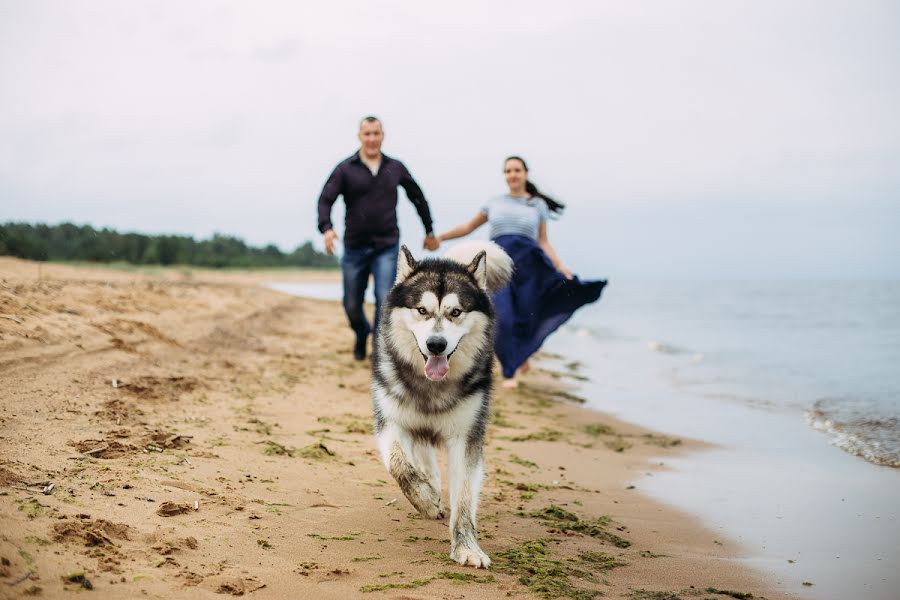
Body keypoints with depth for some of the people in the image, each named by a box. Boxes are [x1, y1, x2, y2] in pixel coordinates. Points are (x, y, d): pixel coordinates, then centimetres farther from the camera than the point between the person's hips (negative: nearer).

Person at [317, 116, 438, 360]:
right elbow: (325, 200, -11)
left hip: (387, 248, 0)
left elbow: (418, 197, 17)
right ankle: (361, 335, 41)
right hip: (354, 248, 0)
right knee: (352, 305, 9)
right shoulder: (345, 169, -2)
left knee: (385, 301, -15)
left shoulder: (395, 168, 5)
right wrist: (326, 228, -30)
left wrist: (429, 231, 21)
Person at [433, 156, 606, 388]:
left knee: (525, 320, -2)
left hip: (527, 263, 0)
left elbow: (543, 242, 11)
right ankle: (510, 373, -2)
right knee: (502, 320, -16)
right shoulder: (495, 203, 17)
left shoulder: (538, 205, 13)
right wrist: (440, 237, 18)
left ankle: (521, 354, 34)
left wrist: (561, 267, -3)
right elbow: (469, 227, 25)